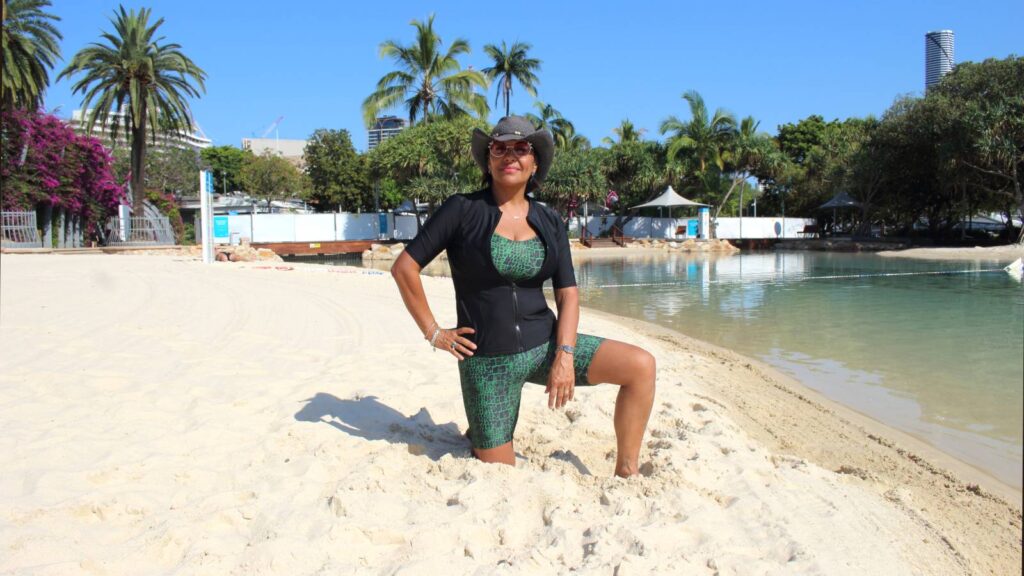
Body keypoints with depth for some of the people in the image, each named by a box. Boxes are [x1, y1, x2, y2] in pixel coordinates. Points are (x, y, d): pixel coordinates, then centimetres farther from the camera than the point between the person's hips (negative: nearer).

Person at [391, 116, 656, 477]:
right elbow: (404, 268, -6)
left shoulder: (549, 222, 5)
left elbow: (568, 294, 2)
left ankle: (626, 474, 3)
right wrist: (433, 333, -7)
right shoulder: (463, 210, -7)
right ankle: (477, 438, 34)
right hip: (488, 361, -3)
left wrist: (565, 355, -12)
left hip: (544, 344, 4)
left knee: (641, 366, -12)